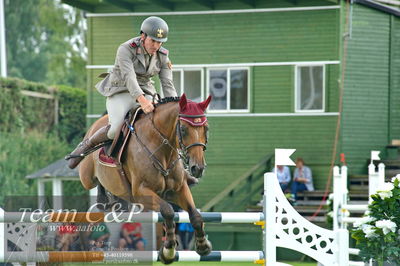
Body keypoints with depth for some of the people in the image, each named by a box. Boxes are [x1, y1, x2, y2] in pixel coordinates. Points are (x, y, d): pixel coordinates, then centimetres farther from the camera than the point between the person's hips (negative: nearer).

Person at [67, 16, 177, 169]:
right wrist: (142, 100, -47)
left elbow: (168, 85, -4)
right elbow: (129, 77, -30)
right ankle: (86, 145, -2)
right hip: (119, 93, -4)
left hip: (144, 94, 5)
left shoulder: (162, 57, 0)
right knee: (116, 130, -30)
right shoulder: (126, 50, -16)